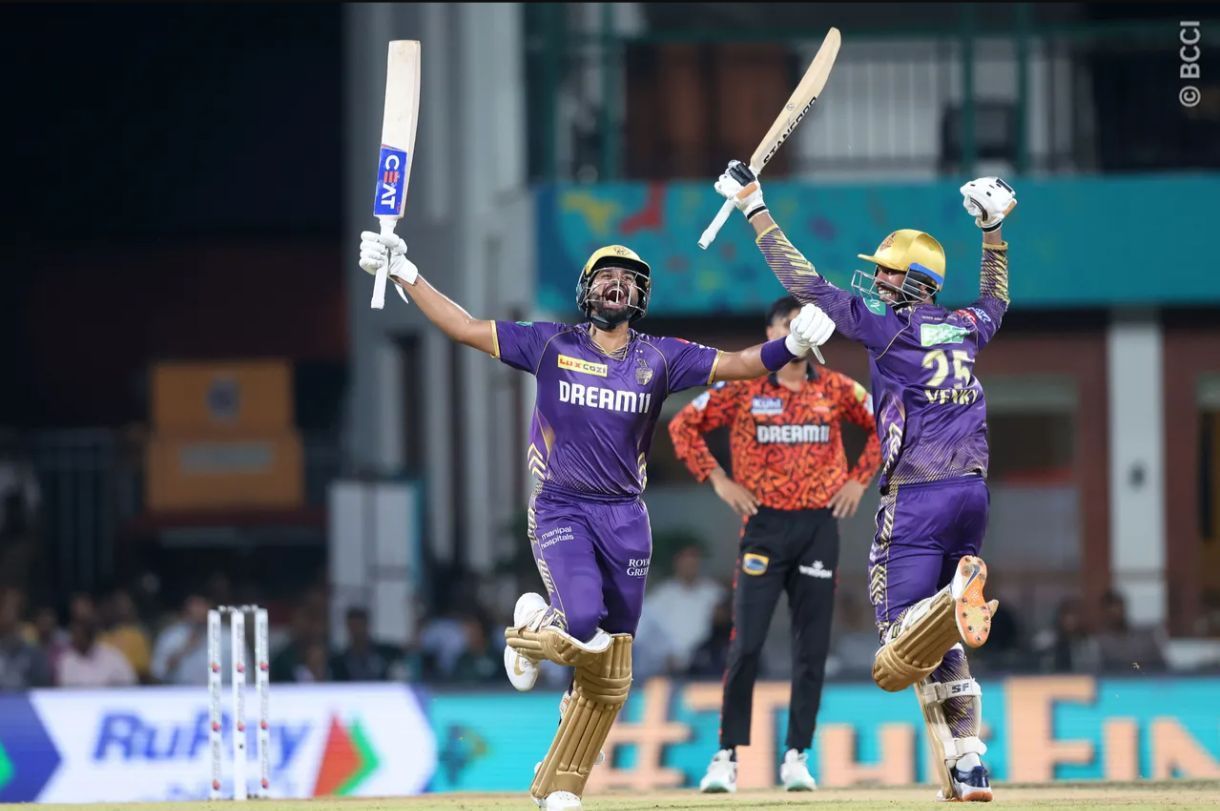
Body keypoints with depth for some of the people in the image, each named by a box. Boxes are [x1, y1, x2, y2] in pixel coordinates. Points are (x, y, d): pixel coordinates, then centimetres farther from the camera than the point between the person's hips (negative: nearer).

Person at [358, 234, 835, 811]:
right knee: (583, 627, -28)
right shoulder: (550, 345, 1)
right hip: (561, 511, -3)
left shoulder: (659, 358, 5)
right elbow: (465, 328, 0)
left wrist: (792, 346, -20)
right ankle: (533, 629, 10)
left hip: (624, 518, 3)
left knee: (608, 680, 4)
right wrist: (404, 274, -7)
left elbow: (739, 365, -1)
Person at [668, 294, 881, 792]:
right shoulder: (741, 388, -1)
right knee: (746, 645, -8)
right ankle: (727, 756, -1)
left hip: (819, 524, 2)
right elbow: (683, 426, 5)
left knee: (812, 648, 2)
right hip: (764, 526, -2)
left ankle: (796, 757, 10)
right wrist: (718, 480, -2)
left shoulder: (837, 390, 5)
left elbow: (883, 427, 18)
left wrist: (860, 480, 7)